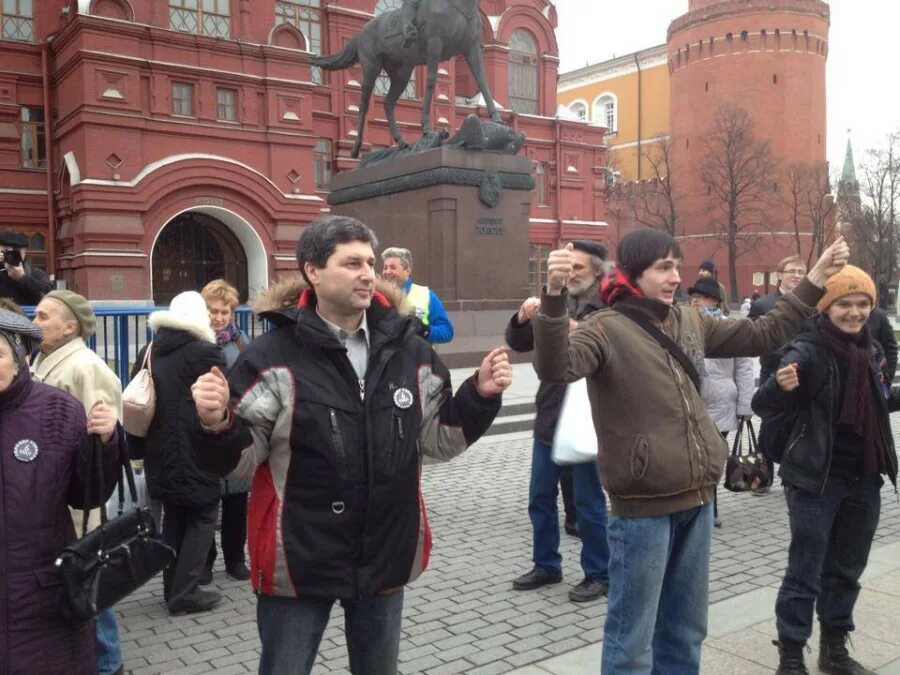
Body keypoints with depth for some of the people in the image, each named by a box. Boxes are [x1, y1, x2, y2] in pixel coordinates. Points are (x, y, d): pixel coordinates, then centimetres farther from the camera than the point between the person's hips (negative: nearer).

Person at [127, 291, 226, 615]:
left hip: (160, 453, 7)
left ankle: (172, 587, 23)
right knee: (202, 519, 4)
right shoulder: (205, 353, -12)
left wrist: (140, 449, 17)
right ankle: (184, 592, 3)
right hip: (196, 453, -7)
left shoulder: (148, 352, 9)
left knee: (173, 518, 17)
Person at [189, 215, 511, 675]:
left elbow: (439, 439, 7)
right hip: (300, 560, -4)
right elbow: (240, 460, -11)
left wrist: (480, 395, -8)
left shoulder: (408, 349, 1)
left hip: (386, 555, 4)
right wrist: (216, 426, -31)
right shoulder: (273, 356, -13)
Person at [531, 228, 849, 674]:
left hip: (696, 499, 7)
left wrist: (816, 280, 14)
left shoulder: (690, 322, 10)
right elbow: (555, 368, -30)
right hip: (642, 507, -7)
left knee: (687, 628, 21)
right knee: (633, 636, 4)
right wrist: (554, 296, -44)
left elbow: (762, 335, 16)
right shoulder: (606, 329, -12)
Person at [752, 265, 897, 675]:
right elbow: (763, 407, -26)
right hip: (816, 480, -7)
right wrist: (780, 387, -44)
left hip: (863, 479, 7)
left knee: (846, 570, 19)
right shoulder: (807, 352, -17)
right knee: (805, 573, 1)